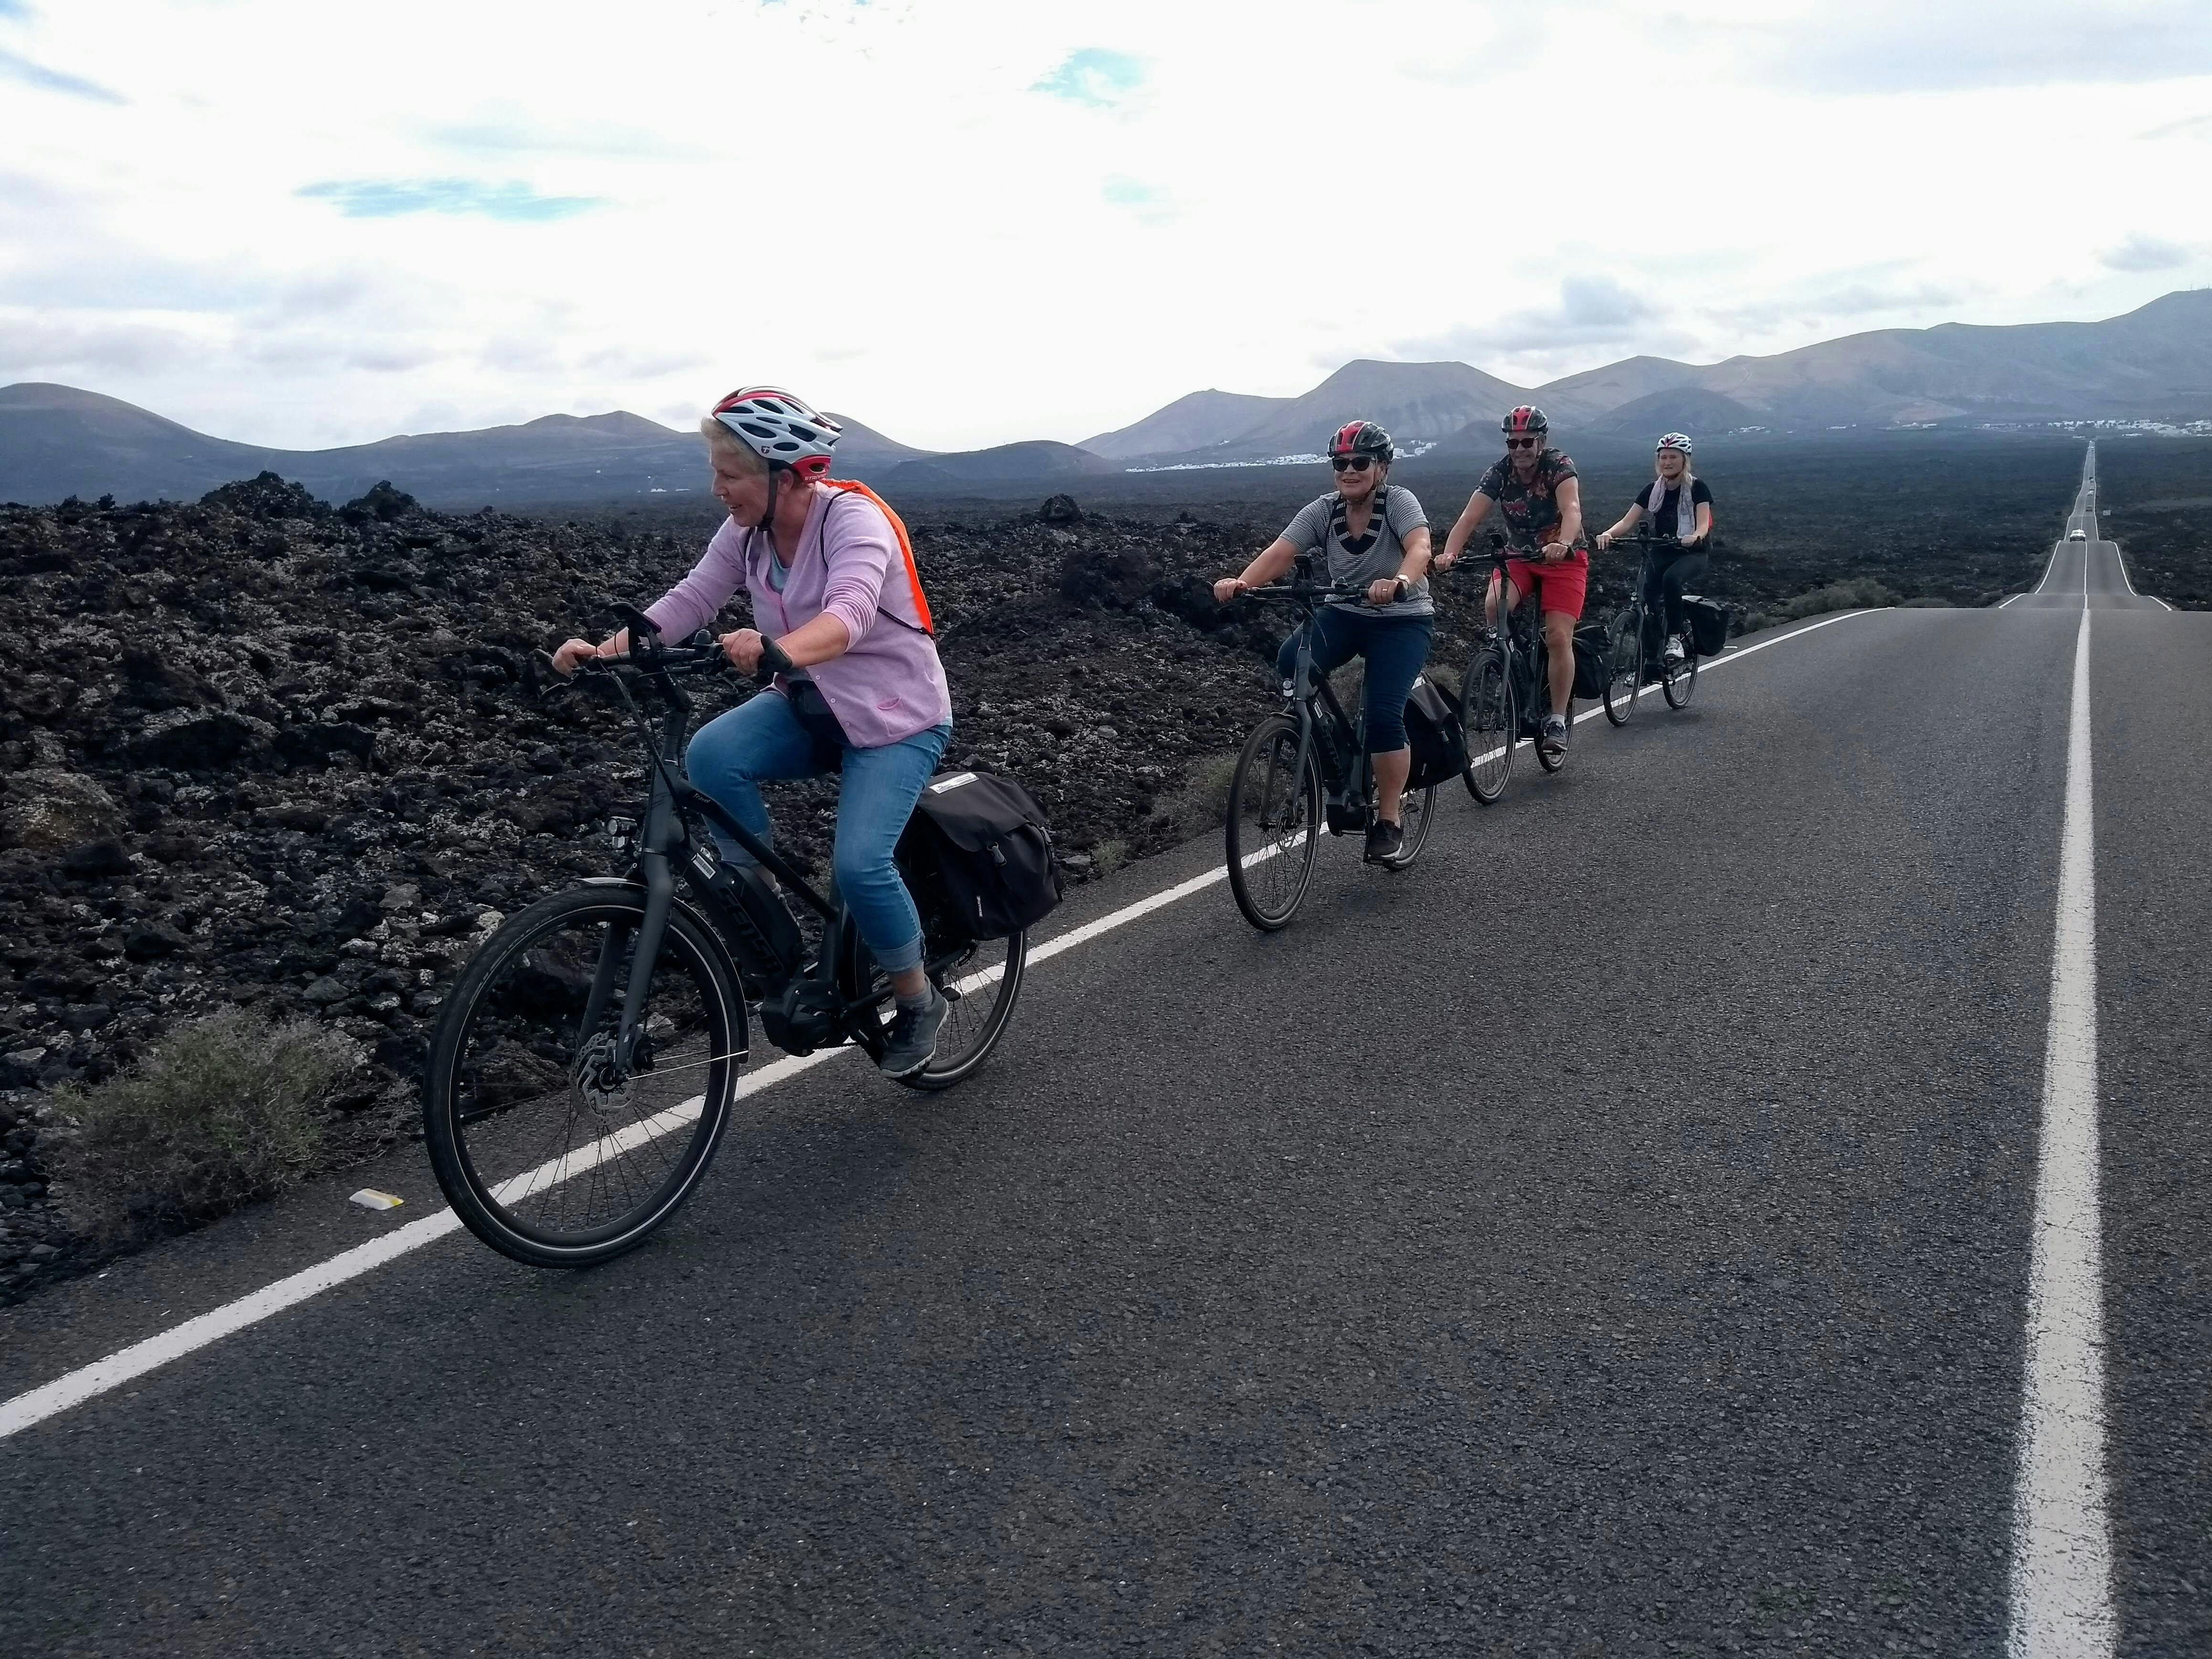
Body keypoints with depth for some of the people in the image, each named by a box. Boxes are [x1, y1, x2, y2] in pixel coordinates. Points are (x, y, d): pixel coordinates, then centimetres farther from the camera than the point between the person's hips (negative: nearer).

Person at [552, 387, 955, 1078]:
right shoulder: (746, 533, -2)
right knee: (710, 754, -23)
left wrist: (776, 651, -60)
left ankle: (919, 1001, 4)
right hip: (811, 706, 6)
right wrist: (607, 648, -25)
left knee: (859, 864, -24)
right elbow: (689, 600, -9)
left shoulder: (853, 520, -23)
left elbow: (848, 616, -40)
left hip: (898, 716, -6)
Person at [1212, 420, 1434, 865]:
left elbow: (1420, 548, -35)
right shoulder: (1322, 510, -6)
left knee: (1383, 714, -21)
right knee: (1290, 664, -26)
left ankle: (1389, 820, -5)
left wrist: (1400, 582, -57)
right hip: (1345, 614, 4)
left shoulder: (1399, 502, -15)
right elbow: (1279, 553, -19)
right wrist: (1241, 582, -39)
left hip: (1403, 619, -3)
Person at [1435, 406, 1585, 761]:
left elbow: (1572, 510, -37)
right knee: (1494, 605, -29)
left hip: (1564, 558, -3)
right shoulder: (1499, 472, -12)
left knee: (1558, 637, -15)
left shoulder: (1559, 466, -20)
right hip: (1520, 556, 3)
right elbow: (1470, 518, -23)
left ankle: (1558, 720, -4)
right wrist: (1449, 553, -42)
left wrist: (1562, 545, -59)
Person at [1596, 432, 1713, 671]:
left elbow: (1703, 523, -18)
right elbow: (1628, 521, -5)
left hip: (1694, 554, -4)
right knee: (1648, 602, -19)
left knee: (1671, 579, -36)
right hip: (1662, 553, 4)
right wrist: (1608, 534, -27)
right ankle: (1649, 661, -11)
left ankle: (1675, 639, -25)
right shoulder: (1654, 490, 5)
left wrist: (1695, 537, -43)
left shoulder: (1697, 487, -6)